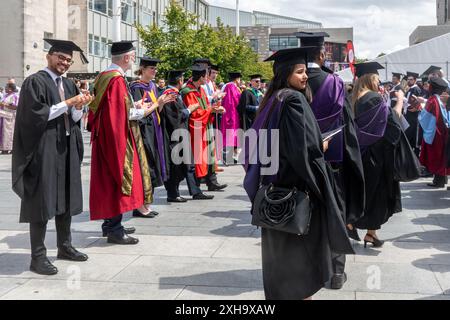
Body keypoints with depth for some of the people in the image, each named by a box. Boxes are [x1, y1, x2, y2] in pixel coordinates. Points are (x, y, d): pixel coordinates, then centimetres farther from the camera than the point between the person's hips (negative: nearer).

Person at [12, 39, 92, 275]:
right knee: (43, 201, -4)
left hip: (67, 148, 7)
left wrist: (79, 107, -8)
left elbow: (75, 118, 13)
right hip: (44, 149, -7)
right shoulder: (35, 82, -7)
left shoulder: (69, 84, 14)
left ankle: (65, 246, 25)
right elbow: (37, 114, -16)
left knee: (66, 199, 13)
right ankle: (38, 257, 2)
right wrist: (68, 103, -17)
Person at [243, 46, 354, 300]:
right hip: (297, 181, -9)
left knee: (281, 242, 16)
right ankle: (301, 290, 12)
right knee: (302, 242, 3)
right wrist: (321, 147, -5)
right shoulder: (294, 100, -17)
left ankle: (279, 290, 26)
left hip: (275, 179, 9)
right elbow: (304, 147, -23)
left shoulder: (273, 99, 10)